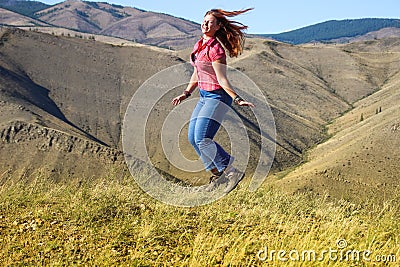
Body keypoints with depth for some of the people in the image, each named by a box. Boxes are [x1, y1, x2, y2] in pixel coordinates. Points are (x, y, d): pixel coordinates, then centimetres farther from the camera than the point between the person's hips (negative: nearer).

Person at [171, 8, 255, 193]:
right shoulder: (200, 45, 9)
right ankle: (218, 174, 20)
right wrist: (186, 94, 17)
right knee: (192, 138, 9)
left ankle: (232, 172, -7)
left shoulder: (216, 49, -19)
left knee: (202, 139, -17)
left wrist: (237, 99, -28)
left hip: (218, 97, -10)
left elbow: (222, 80, -20)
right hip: (204, 96, 10)